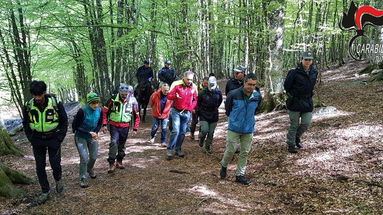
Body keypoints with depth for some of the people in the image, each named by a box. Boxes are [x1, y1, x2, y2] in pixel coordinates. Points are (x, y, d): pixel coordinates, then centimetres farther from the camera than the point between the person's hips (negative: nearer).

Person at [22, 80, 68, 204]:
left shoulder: (56, 104, -15)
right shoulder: (28, 106, -9)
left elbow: (64, 122, -3)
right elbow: (25, 124, 8)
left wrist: (60, 139, -8)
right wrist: (31, 139, -1)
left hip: (53, 139, -2)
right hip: (37, 140, 2)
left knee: (55, 164, -1)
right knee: (40, 167, 4)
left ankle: (58, 180, 32)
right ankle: (45, 192, 17)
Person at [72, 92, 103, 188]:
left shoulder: (99, 110, -11)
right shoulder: (82, 111, -25)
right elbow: (75, 126, -18)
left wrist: (96, 132, -13)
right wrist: (89, 133, -24)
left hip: (92, 137, 5)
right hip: (81, 137, -5)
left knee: (94, 156, 11)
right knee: (84, 157, -13)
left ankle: (89, 169, 43)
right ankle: (83, 178, 4)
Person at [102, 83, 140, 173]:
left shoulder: (133, 102, -7)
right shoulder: (113, 99, -11)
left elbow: (136, 116, 5)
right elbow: (105, 111, -1)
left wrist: (135, 129, 4)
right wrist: (104, 124, -3)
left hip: (125, 127, 2)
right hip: (114, 125, -2)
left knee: (122, 145, 14)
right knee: (114, 142, -18)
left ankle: (119, 161, 31)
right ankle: (112, 163, -12)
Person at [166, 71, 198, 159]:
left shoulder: (193, 87, 2)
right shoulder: (177, 85, -8)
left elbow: (195, 100, 13)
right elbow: (169, 96, -6)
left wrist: (191, 108, -1)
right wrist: (175, 96, -26)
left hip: (187, 112, 4)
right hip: (176, 111, -4)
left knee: (182, 132, 10)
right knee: (176, 130, -14)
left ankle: (178, 149, 22)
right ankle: (170, 149, -4)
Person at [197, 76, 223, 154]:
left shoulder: (218, 92, -4)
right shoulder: (202, 92, -13)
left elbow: (220, 101, 16)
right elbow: (198, 102, 2)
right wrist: (200, 110, 8)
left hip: (213, 116, 3)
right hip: (204, 115, -2)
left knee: (211, 133, 5)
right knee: (204, 130, -13)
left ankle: (208, 147, 21)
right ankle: (201, 139, 21)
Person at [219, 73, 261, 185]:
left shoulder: (257, 96, -5)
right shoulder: (234, 94, -16)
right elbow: (227, 108, 3)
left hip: (249, 129, 3)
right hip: (234, 128, -3)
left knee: (245, 152, 8)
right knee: (230, 150, -1)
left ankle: (240, 175, 21)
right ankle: (224, 166, 28)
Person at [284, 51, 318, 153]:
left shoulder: (314, 72, 3)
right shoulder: (295, 72, -14)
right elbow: (287, 86, -6)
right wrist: (292, 95, 3)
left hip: (308, 102, 5)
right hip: (295, 102, -5)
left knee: (306, 123, 3)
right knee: (294, 125, 3)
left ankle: (297, 137, 31)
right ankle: (291, 145, 16)